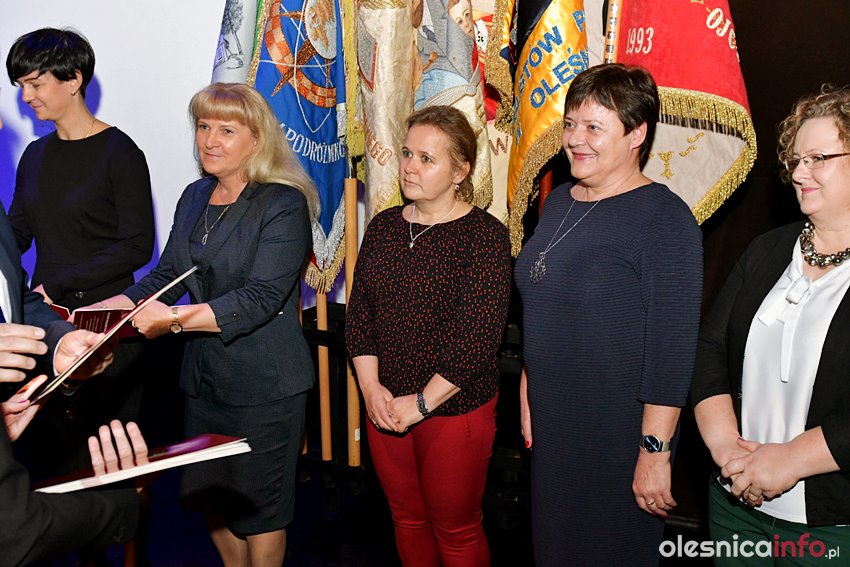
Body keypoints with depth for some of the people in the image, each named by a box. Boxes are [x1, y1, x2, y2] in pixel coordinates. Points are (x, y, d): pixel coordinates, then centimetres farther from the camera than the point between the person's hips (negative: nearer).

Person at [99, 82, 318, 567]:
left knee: (259, 508, 7)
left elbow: (261, 296, -23)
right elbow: (166, 275, 9)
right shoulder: (196, 198, 10)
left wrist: (176, 318, -31)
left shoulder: (283, 204, -14)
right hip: (205, 373, 7)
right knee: (212, 498, 19)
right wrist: (104, 309, -5)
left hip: (264, 381, -7)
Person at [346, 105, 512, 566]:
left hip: (455, 411, -5)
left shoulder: (484, 236, -13)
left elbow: (478, 337, -18)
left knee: (455, 529, 11)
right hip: (384, 408, 5)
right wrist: (371, 388, -6)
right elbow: (358, 313, 5)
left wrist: (422, 403, -16)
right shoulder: (383, 227, 5)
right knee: (406, 518, 20)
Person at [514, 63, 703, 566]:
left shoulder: (663, 218, -16)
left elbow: (672, 347, -19)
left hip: (619, 433, -7)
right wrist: (528, 392, 17)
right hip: (551, 424, 7)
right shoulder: (560, 201, 7)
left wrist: (656, 451, -19)